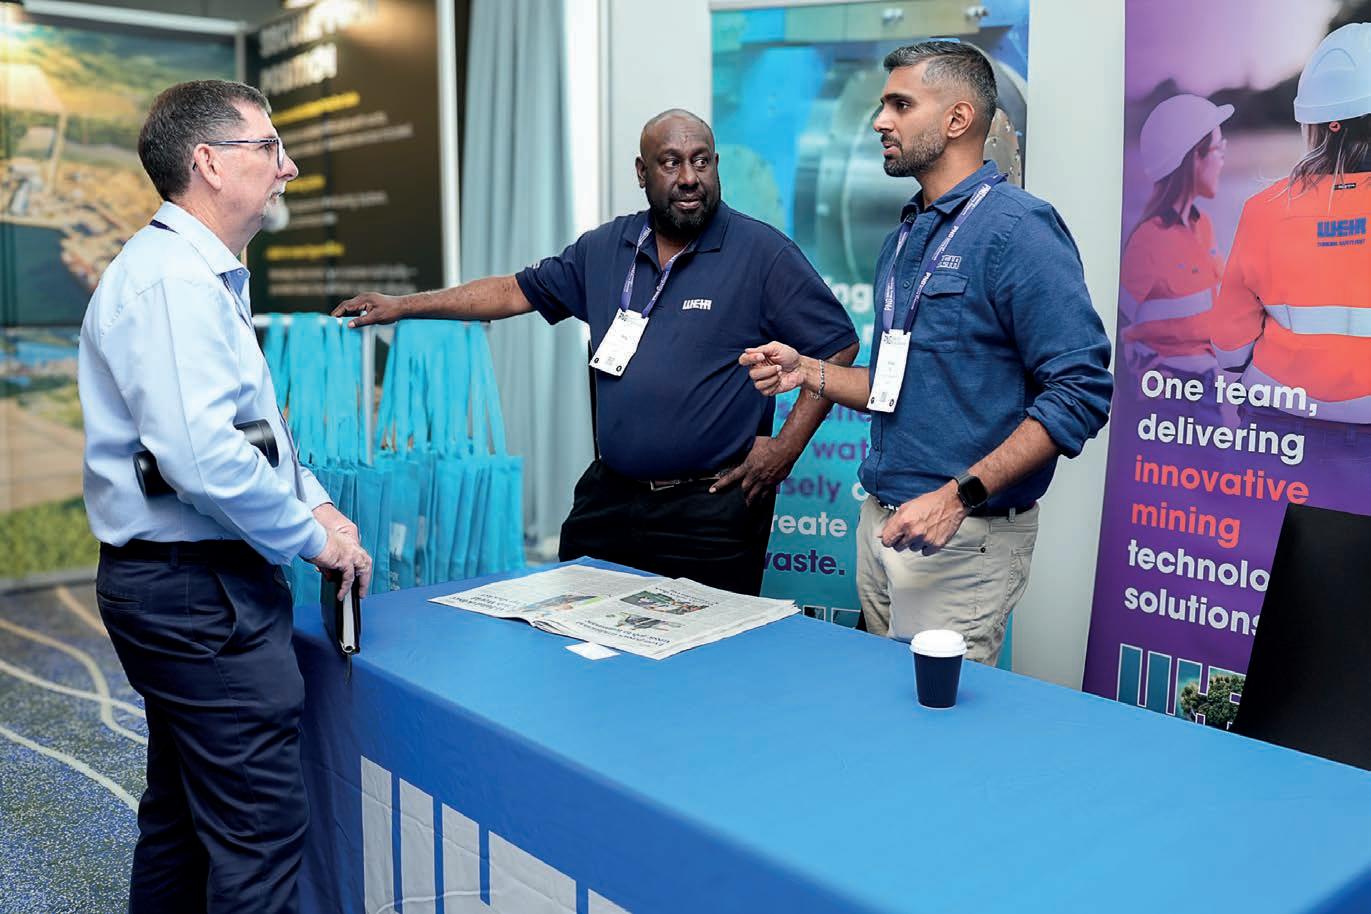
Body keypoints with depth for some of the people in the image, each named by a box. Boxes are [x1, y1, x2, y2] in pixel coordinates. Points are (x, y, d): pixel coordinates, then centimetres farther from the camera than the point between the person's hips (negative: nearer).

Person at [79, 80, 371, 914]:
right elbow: (201, 454, -27)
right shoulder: (171, 281, -17)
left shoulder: (207, 277, 16)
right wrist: (312, 534, -16)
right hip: (199, 588, -11)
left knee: (183, 815, 21)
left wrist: (317, 502, 7)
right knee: (261, 827, -5)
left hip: (182, 586, 11)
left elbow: (251, 423, 22)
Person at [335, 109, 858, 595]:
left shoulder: (762, 253, -6)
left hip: (713, 509, -4)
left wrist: (785, 448, -9)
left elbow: (838, 346, -5)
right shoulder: (605, 248, 9)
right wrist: (404, 306, 14)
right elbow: (518, 291, 16)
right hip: (609, 497, 5)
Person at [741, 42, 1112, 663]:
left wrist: (958, 496, -25)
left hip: (963, 540, -8)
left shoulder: (1017, 228, -13)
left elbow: (1081, 390, -20)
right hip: (881, 524, 8)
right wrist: (807, 373, 6)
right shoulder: (905, 235, 14)